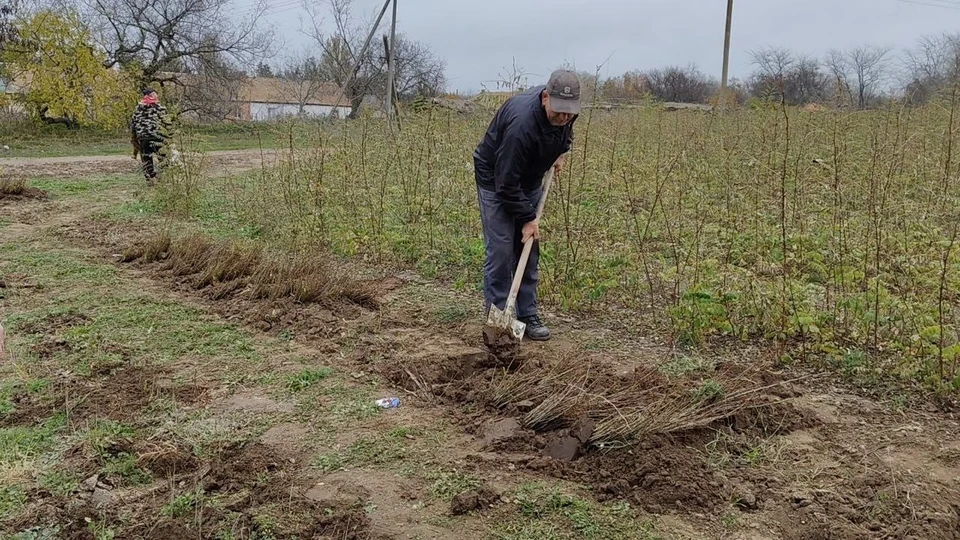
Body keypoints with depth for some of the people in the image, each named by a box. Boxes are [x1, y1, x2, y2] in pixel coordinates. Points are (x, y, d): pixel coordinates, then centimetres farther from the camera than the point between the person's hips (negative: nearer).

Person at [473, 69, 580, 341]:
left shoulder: (566, 110, -15)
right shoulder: (522, 123, -38)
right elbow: (507, 181, -32)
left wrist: (561, 150, 1)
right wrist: (527, 218, -26)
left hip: (529, 180, 7)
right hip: (495, 180, -7)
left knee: (529, 249, 7)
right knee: (501, 251, -9)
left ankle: (528, 316, 14)